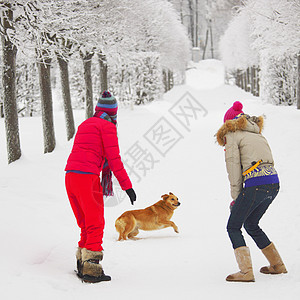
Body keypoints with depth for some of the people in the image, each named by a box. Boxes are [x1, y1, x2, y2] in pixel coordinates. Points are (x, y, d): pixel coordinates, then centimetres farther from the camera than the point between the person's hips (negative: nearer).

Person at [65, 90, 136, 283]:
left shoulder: (85, 125, 22)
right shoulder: (107, 127, -1)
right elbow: (114, 159, -6)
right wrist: (127, 185, -5)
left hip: (70, 177, 8)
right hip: (87, 177, -7)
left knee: (86, 225, 16)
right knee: (96, 225, -2)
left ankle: (82, 265, 18)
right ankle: (91, 269, -5)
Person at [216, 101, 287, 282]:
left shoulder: (232, 135, 5)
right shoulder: (257, 134, 26)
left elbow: (234, 168, -3)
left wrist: (236, 198, 3)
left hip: (255, 184, -7)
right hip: (274, 184, 8)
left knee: (233, 227, 4)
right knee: (251, 225, 24)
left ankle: (246, 272, -6)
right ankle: (277, 265, 27)